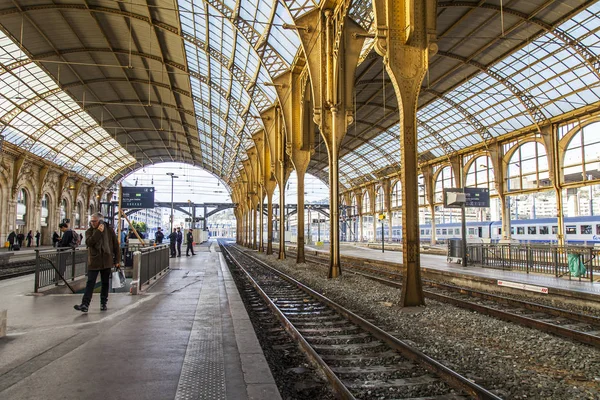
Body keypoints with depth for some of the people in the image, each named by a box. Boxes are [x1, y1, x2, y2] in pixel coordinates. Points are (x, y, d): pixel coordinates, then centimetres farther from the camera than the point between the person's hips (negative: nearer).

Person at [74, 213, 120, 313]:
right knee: (90, 283, -7)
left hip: (106, 261, 1)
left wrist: (117, 260, 2)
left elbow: (116, 245, 4)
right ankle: (85, 304, -8)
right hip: (93, 262, 0)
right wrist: (98, 232, -22)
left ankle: (103, 303, 23)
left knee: (105, 283, 11)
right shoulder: (89, 231, 2)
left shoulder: (109, 230, 1)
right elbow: (88, 242, -17)